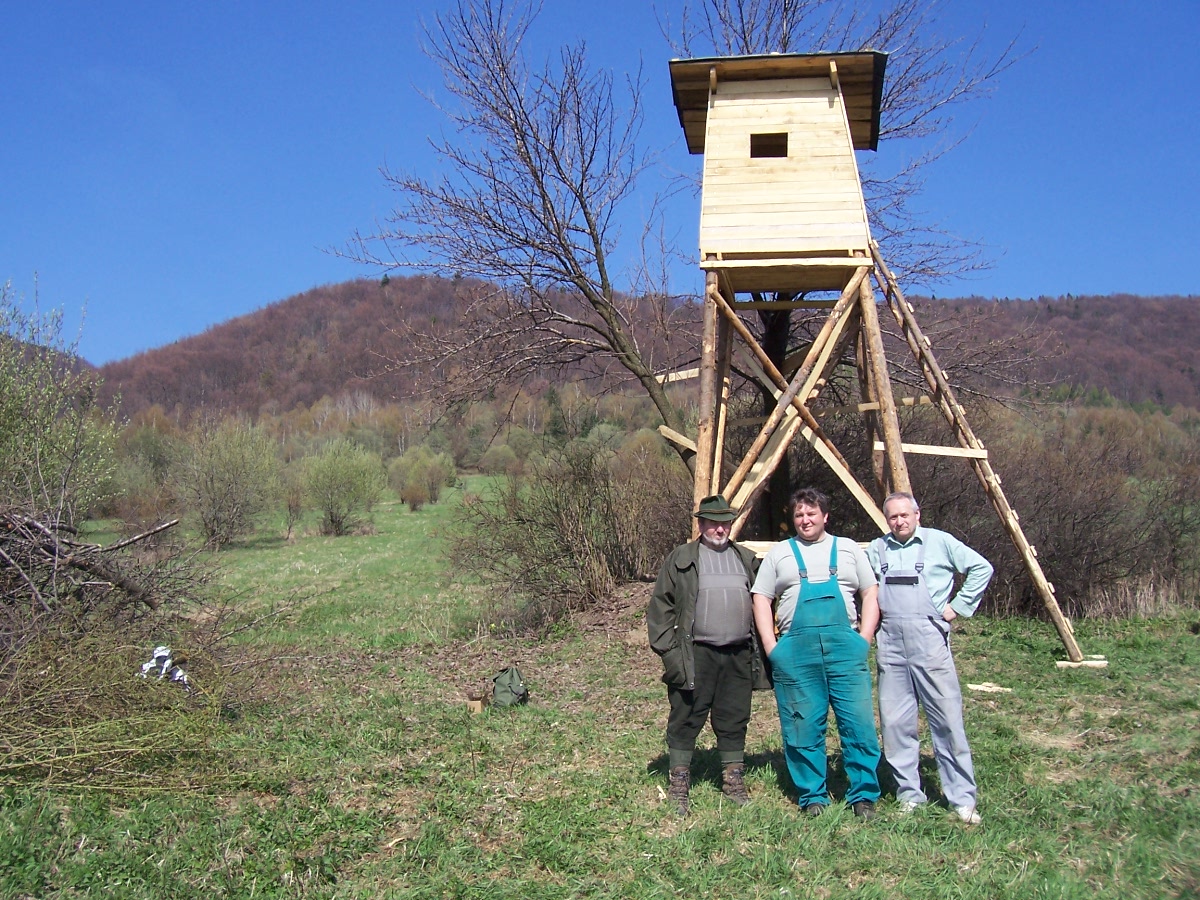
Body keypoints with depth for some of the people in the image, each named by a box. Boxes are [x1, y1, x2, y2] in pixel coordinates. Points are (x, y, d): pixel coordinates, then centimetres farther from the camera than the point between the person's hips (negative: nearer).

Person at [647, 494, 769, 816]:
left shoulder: (746, 559, 15)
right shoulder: (681, 559, 2)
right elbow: (660, 606, 0)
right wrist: (668, 649, -7)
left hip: (739, 655, 4)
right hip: (696, 654, -3)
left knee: (734, 721, 11)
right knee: (686, 720, 3)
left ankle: (733, 779, 25)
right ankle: (679, 783, 14)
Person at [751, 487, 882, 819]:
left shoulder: (849, 549, 15)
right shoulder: (779, 553, 14)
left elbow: (870, 595, 14)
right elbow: (761, 599, 10)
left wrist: (864, 638, 2)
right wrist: (771, 646, 1)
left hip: (845, 646, 0)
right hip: (795, 650, 0)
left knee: (859, 723, -1)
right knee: (803, 728, 4)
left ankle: (864, 796, 12)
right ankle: (813, 796, 17)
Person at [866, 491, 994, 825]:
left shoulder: (940, 542, 2)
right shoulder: (876, 549, 12)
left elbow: (981, 569, 5)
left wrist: (958, 606, 0)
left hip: (928, 638, -3)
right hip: (889, 642, 4)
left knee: (947, 719, -2)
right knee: (895, 722, 5)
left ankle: (963, 798, 7)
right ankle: (909, 794, 16)